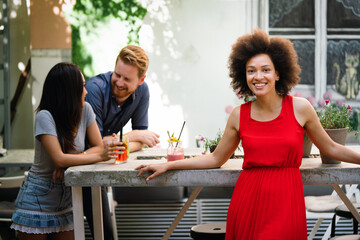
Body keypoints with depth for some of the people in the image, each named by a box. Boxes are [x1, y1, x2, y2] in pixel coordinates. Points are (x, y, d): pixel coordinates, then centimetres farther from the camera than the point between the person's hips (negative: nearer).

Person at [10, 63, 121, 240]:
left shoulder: (85, 110, -3)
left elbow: (98, 146, -4)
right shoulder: (45, 117, -20)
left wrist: (70, 160, -20)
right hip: (37, 198, -5)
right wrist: (99, 156, -27)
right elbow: (59, 159, -26)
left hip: (66, 199, 5)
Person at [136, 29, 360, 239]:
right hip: (248, 202, 1)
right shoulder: (239, 115, 4)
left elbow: (330, 148, 13)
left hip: (286, 202, -1)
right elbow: (216, 159, 16)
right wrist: (168, 166, 14)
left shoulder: (300, 108, 0)